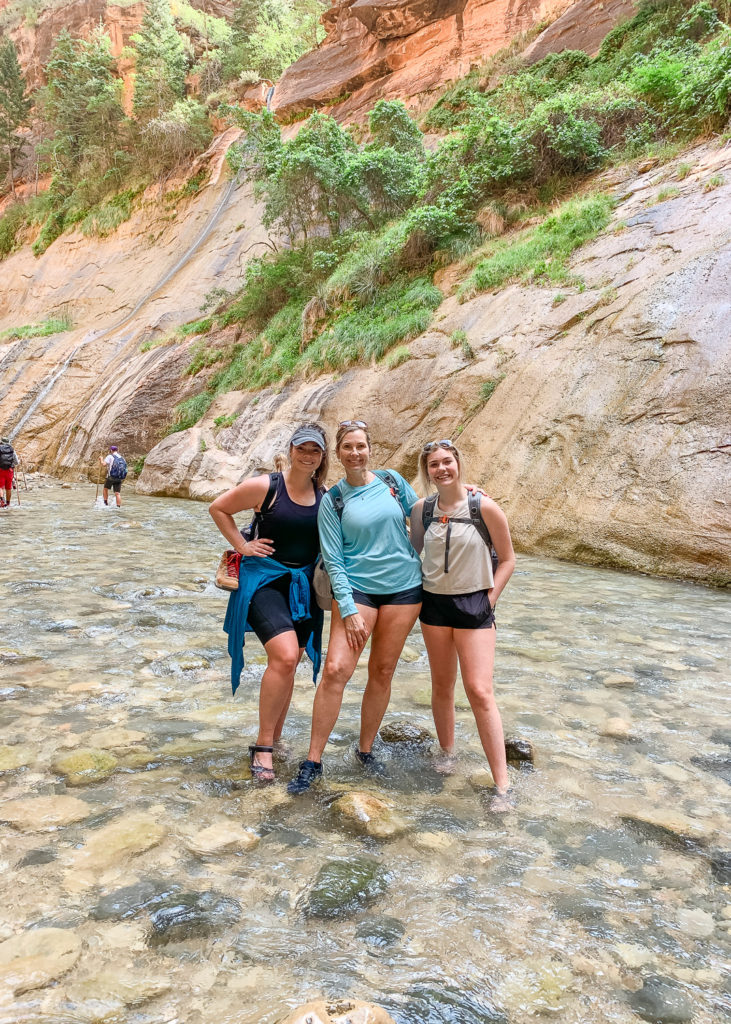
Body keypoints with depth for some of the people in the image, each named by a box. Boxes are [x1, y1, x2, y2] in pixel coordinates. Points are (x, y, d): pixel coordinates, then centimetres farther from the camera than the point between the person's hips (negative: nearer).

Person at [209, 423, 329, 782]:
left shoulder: (325, 497, 4)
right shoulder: (265, 486, -9)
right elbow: (218, 508, 2)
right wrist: (241, 545, -3)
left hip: (304, 587, 5)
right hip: (265, 580, -5)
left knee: (286, 666, 11)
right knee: (284, 657, -21)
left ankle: (272, 742, 28)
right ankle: (262, 745, -5)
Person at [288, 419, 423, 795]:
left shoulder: (393, 481, 5)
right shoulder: (332, 499, -1)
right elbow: (333, 560, -4)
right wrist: (348, 610, -11)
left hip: (403, 587, 2)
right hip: (357, 589, -2)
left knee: (382, 672, 8)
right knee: (335, 669, -13)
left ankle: (365, 749, 27)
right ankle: (313, 761, -1)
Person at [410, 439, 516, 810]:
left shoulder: (484, 508, -9)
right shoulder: (421, 510, 1)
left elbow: (507, 559, -2)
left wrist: (489, 600, -5)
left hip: (474, 605, -4)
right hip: (434, 603, 4)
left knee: (479, 691, -9)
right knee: (442, 686, 13)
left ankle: (502, 784, -1)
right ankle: (447, 754, 33)